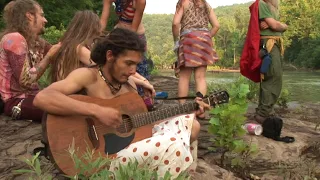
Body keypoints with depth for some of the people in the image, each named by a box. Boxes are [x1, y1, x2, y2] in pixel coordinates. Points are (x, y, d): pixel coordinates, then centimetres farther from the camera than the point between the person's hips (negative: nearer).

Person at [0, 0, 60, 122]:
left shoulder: (36, 41, 10)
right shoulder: (14, 39, -15)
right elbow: (26, 80, -22)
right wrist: (48, 56, -17)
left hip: (30, 95, 9)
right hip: (15, 101, -9)